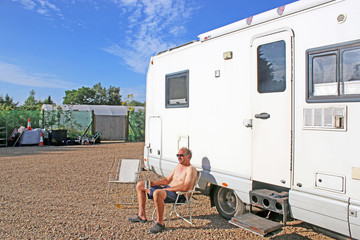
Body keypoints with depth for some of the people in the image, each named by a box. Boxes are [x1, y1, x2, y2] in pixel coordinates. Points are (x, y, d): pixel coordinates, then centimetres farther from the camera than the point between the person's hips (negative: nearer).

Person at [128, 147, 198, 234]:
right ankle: (142, 215, 12)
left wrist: (167, 189, -22)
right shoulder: (178, 166, 19)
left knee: (157, 193, -42)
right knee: (140, 185, 11)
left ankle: (160, 223, -23)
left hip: (179, 195, -10)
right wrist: (154, 183, 6)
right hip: (168, 189, 10)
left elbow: (185, 188, -24)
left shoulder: (191, 169, -10)